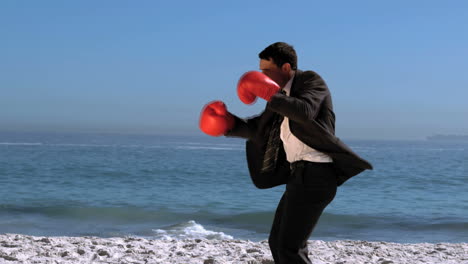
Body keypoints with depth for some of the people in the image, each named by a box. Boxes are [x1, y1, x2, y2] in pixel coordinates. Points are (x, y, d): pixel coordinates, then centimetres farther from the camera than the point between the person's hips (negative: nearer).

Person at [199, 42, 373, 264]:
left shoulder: (311, 80, -6)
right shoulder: (283, 94, 17)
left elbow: (305, 111, -26)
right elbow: (257, 129, 23)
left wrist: (270, 94, -17)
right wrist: (229, 123, 7)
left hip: (314, 174, -10)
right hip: (300, 175, 10)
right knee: (277, 242, 16)